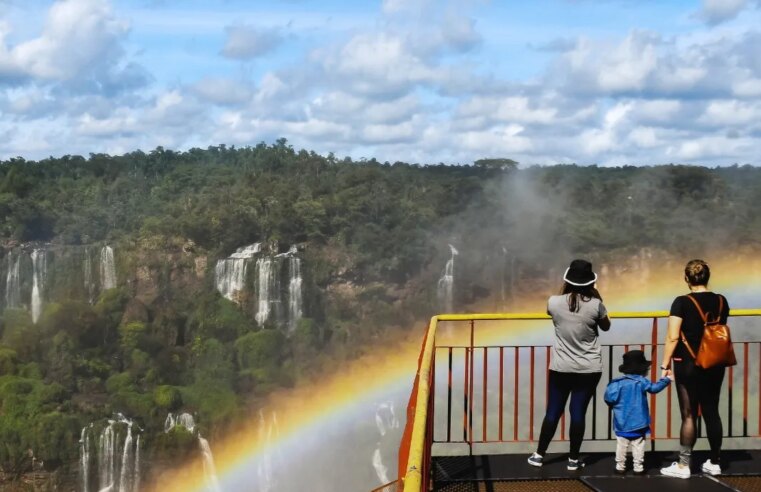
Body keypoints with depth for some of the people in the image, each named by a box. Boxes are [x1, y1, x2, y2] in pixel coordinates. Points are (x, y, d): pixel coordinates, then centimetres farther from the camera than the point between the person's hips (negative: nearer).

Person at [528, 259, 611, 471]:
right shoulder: (595, 305, -11)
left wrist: (565, 288, 21)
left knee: (553, 411, 11)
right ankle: (573, 459, 10)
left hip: (561, 368, 1)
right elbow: (606, 327, 9)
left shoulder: (554, 302, -8)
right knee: (578, 413, 3)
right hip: (589, 369, -1)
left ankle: (539, 455, 17)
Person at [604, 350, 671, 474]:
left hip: (622, 423, 1)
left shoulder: (618, 383, -6)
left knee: (621, 445, 8)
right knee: (638, 445, 6)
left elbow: (609, 397, -11)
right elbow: (655, 387, -4)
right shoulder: (641, 382, -10)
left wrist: (613, 405, 10)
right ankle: (638, 466, 7)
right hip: (638, 422, -1)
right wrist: (665, 379, 10)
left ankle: (620, 466, 11)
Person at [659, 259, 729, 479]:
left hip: (689, 364, -4)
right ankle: (714, 463, 20)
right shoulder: (721, 301, 1)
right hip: (715, 364, 4)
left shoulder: (682, 303, -13)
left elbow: (672, 337, -15)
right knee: (711, 412, 13)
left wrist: (665, 365, -9)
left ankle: (683, 466, 4)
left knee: (689, 415, 0)